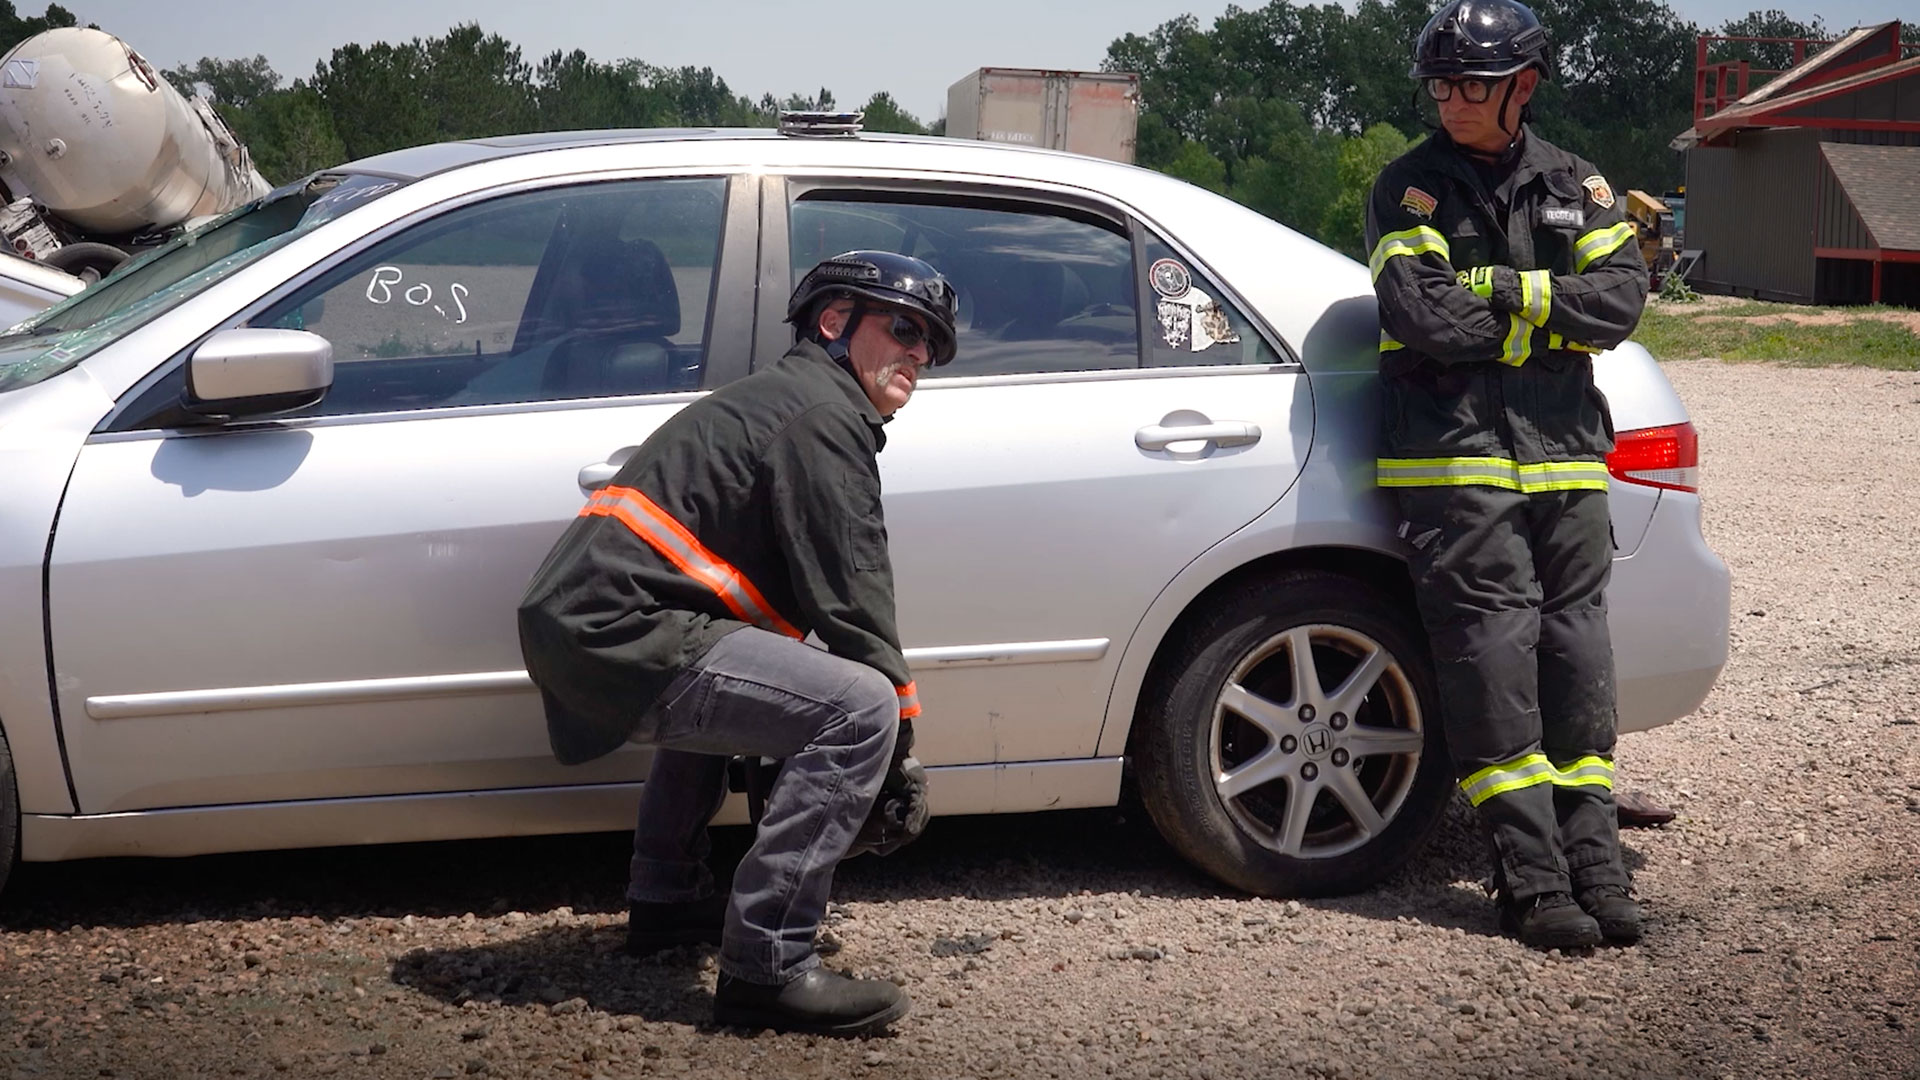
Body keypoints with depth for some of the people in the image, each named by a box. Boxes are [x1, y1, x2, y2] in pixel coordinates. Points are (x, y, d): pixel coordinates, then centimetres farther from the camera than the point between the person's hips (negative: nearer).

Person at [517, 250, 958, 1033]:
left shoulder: (777, 399, 26)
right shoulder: (820, 414, -5)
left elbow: (830, 589, 28)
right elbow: (850, 604, -11)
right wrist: (899, 758, -3)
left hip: (571, 623, 11)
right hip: (620, 632, -11)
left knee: (716, 682, 40)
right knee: (860, 708, -19)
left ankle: (665, 900, 41)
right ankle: (765, 967, -18)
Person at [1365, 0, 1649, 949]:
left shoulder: (1575, 187, 14)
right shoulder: (1409, 188, 3)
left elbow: (1621, 297, -1)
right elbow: (1423, 317, -12)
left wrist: (1504, 289, -11)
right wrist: (1553, 319, -5)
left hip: (1563, 454, 4)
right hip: (1456, 457, -4)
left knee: (1576, 651, 4)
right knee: (1492, 655, -9)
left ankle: (1595, 870, 10)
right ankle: (1531, 882, -7)